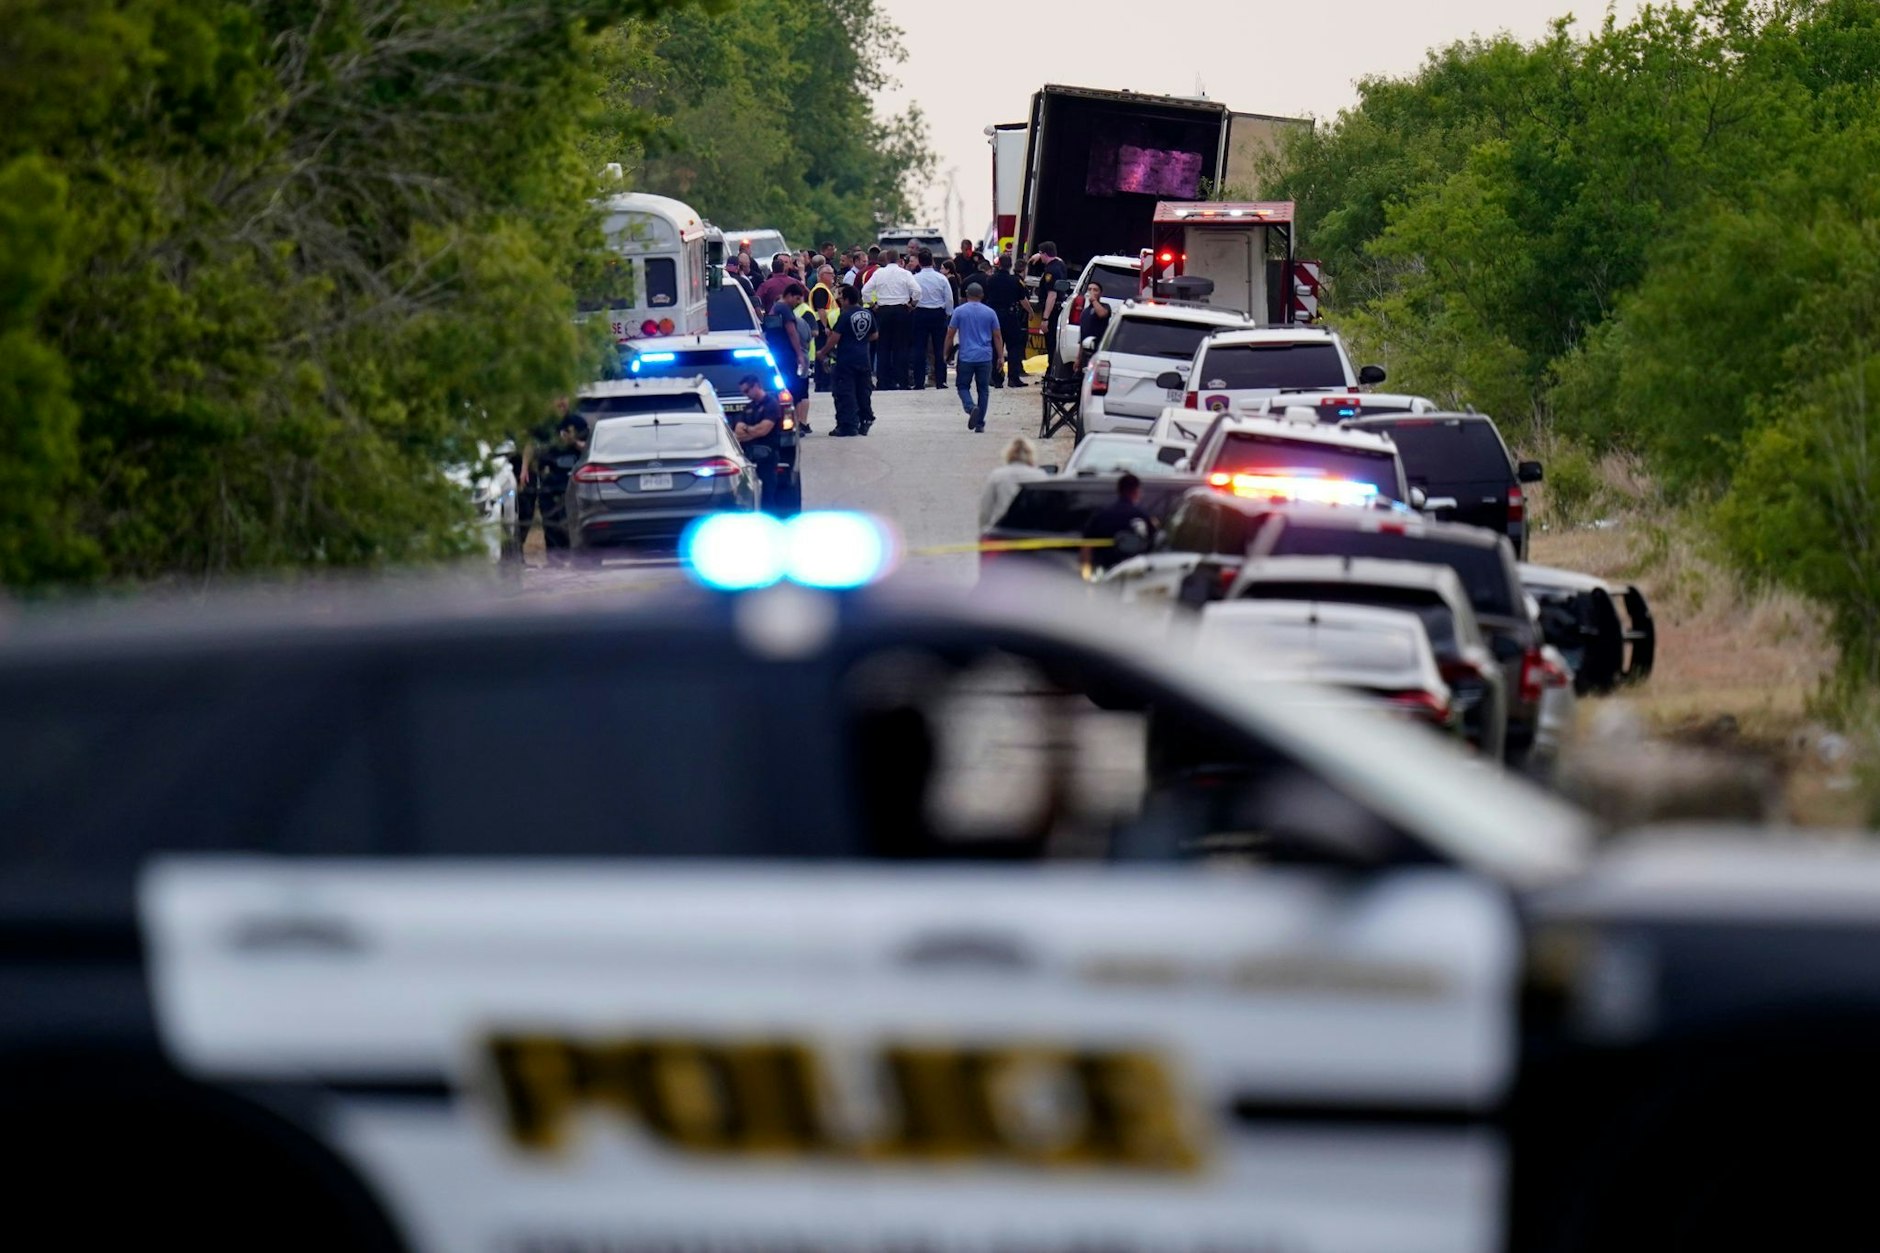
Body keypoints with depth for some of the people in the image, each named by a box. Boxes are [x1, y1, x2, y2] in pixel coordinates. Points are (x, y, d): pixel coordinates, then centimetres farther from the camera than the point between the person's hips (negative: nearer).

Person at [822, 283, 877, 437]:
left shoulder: (845, 316, -15)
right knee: (863, 392, 15)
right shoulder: (868, 314, 5)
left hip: (846, 361, -7)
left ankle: (847, 425, -5)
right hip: (863, 359, 7)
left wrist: (824, 352, -2)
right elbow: (874, 335, 14)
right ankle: (865, 422, 20)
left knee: (844, 393, -2)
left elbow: (835, 338, -15)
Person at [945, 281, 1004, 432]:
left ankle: (971, 407, -23)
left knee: (963, 387, 8)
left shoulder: (959, 311, 0)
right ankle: (980, 424, 8)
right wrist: (1001, 357, 12)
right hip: (985, 357, 2)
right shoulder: (990, 313, 5)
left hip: (966, 357, -2)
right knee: (983, 389, 10)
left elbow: (950, 335, 1)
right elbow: (997, 337, 7)